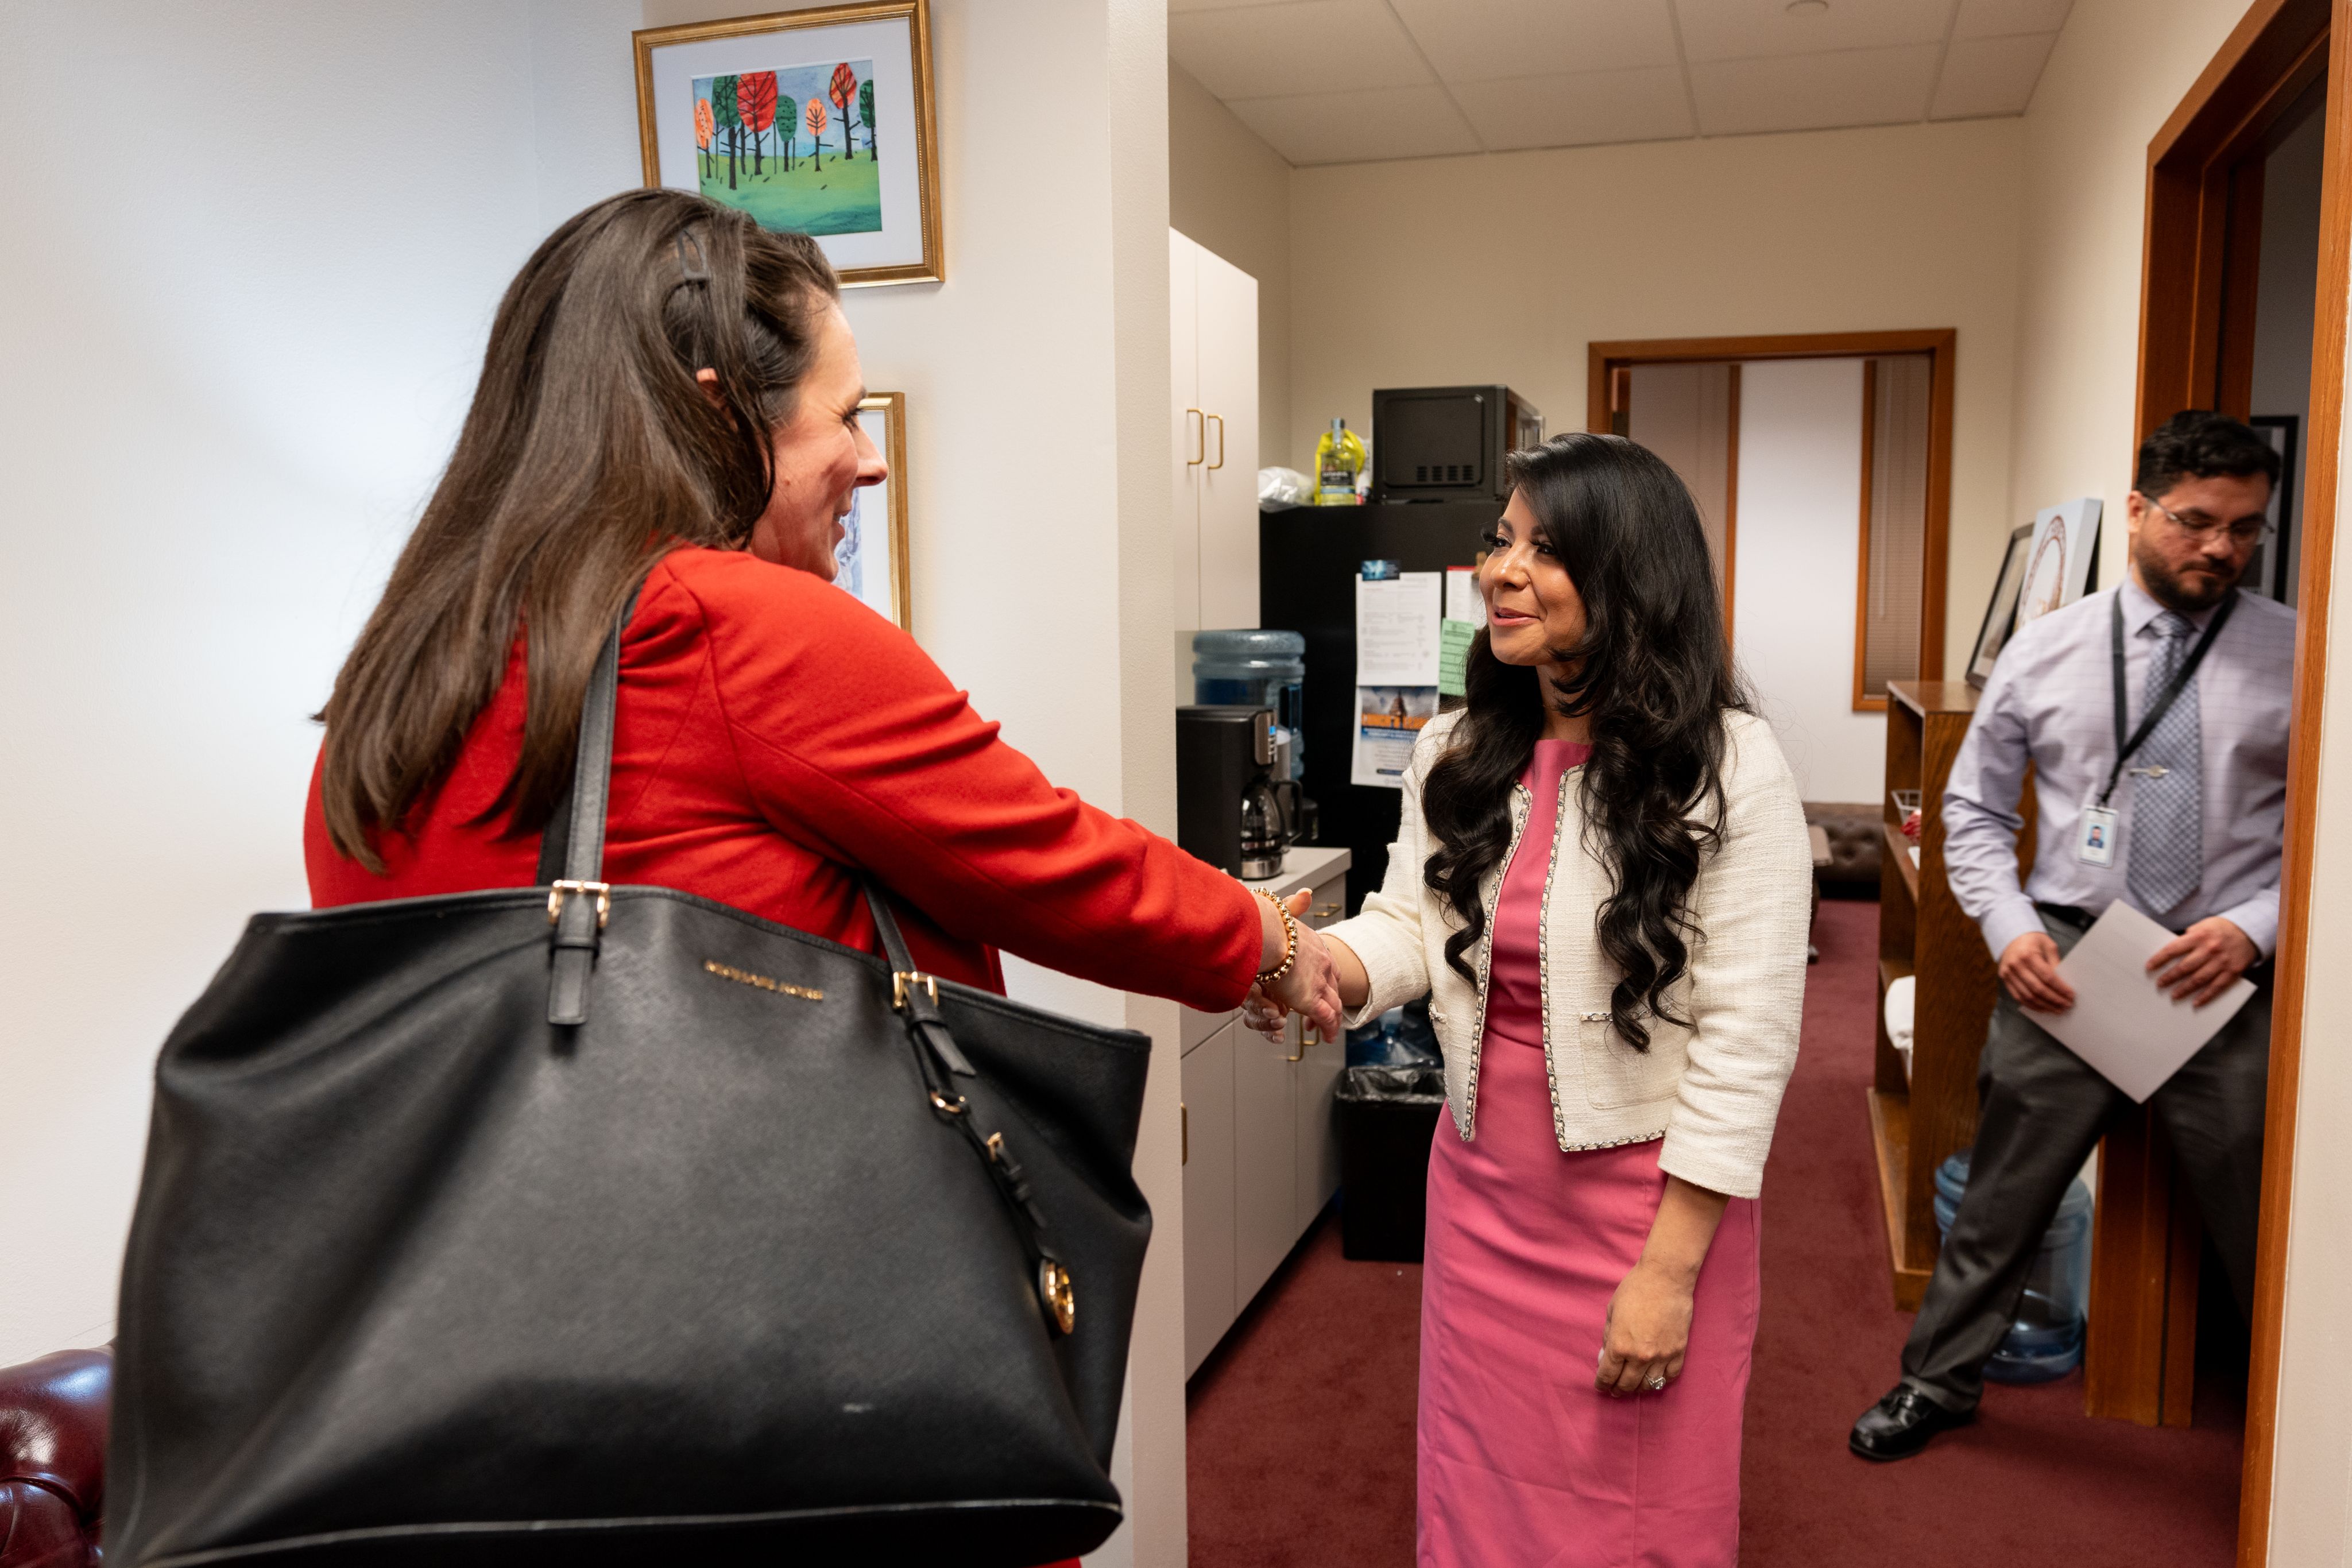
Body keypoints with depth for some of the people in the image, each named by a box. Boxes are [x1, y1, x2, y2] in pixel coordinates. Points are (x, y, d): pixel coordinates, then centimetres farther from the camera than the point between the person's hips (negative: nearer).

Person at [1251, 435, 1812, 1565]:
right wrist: (1316, 961, -21)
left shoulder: (1729, 769, -14)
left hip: (1644, 1203, -4)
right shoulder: (1456, 755, 3)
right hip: (1481, 1191, 5)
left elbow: (1746, 1037, -14)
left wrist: (1670, 1267, -15)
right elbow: (1412, 927, 2)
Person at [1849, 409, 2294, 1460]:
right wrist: (2010, 928, -6)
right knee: (2001, 1197, 12)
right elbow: (1974, 809, 8)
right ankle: (1940, 1382, 30)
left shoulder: (2295, 656, 0)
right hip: (2065, 967, 1)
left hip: (2229, 975, 0)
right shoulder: (2045, 652, 3)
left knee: (2259, 1217, 11)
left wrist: (2255, 928, -13)